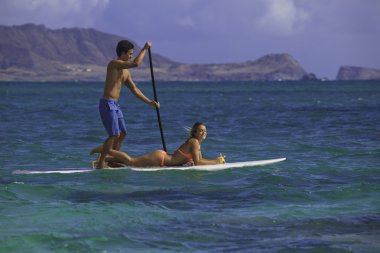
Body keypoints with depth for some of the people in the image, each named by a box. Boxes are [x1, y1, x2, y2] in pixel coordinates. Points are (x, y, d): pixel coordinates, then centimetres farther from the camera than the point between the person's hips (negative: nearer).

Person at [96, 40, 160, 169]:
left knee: (122, 133, 11)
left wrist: (149, 102, 14)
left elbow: (134, 89, 19)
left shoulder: (125, 72, 17)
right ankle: (100, 163, -10)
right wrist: (145, 49, -11)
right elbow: (136, 63, -23)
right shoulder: (114, 64, -11)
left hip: (115, 105, 10)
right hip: (107, 104, -10)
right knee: (114, 135, -13)